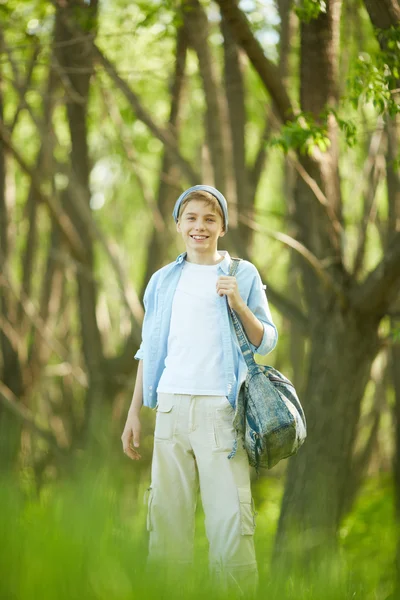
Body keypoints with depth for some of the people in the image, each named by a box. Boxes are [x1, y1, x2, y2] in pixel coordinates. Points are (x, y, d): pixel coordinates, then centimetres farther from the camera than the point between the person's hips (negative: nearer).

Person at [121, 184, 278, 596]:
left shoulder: (243, 275, 7)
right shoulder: (163, 280, 16)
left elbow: (267, 342, 5)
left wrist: (239, 305, -12)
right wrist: (134, 411, 14)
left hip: (221, 408, -3)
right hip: (171, 407, 3)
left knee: (230, 515, -11)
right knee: (166, 513, 2)